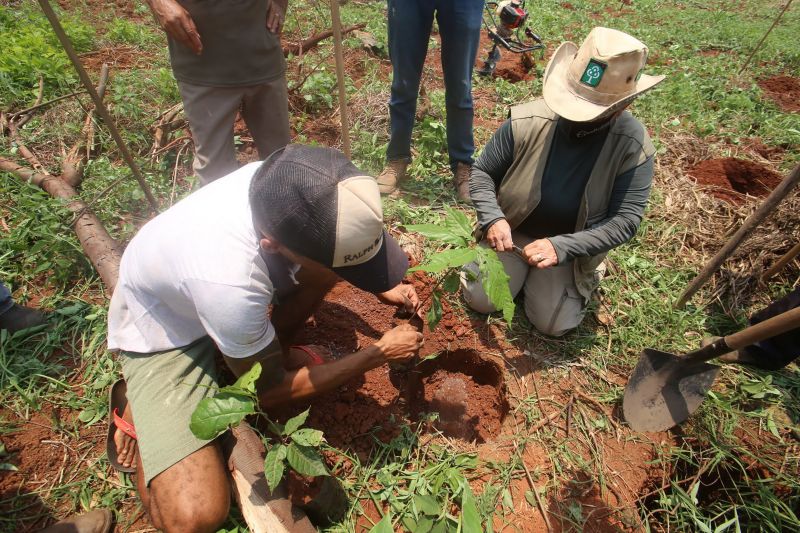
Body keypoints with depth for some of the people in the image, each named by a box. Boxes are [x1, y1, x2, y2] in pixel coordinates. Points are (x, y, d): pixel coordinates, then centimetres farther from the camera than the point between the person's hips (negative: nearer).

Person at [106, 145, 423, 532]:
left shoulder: (284, 183, -26)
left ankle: (273, 346, 5)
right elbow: (268, 392, -20)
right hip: (162, 336, -5)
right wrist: (379, 354, -16)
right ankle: (143, 408, 9)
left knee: (334, 252, -12)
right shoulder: (229, 282, -42)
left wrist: (382, 288, -10)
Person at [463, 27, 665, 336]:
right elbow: (482, 173, -10)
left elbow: (625, 221, -21)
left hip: (570, 245, 0)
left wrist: (562, 247, -35)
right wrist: (493, 218, -28)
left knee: (553, 325, -7)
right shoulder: (526, 122, -21)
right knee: (480, 300, -10)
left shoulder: (634, 147, -20)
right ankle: (520, 269, 21)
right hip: (512, 232, 1)